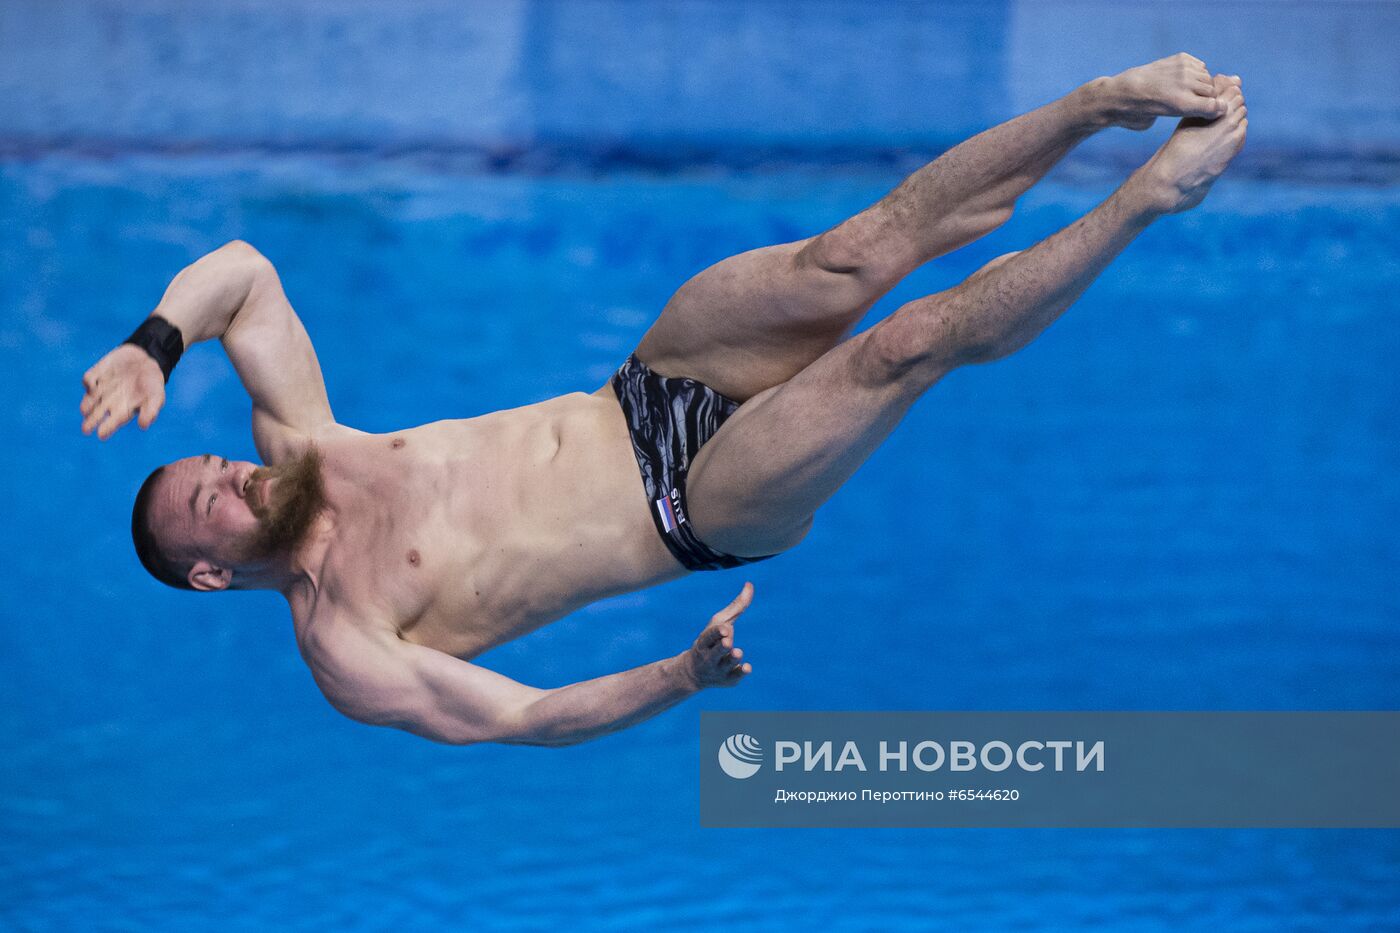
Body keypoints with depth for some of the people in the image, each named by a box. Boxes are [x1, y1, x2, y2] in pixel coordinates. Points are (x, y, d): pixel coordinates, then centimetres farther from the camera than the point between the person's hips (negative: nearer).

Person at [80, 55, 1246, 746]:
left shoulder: (299, 449, 4)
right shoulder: (343, 649, -12)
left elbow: (240, 270, 6)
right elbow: (524, 717, -17)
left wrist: (151, 346, -13)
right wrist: (683, 679, -30)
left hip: (639, 398, 5)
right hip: (701, 512, -5)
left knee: (850, 262, -18)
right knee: (910, 341, -22)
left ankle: (1104, 99, -12)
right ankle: (1151, 193, -12)